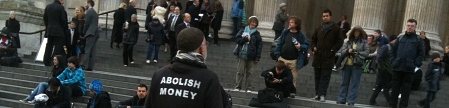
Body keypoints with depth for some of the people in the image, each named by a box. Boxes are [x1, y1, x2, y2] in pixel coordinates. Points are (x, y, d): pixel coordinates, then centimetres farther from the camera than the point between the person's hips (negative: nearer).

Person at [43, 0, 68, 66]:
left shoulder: (48, 7, 8)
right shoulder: (60, 7, -11)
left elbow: (45, 18, 13)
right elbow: (63, 20, -10)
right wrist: (65, 29, 2)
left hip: (49, 30, 7)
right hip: (58, 31, -6)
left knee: (49, 46, 11)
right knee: (57, 47, -5)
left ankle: (46, 62, 12)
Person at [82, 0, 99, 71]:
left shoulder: (89, 12, -6)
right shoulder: (95, 12, 22)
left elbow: (86, 23, -10)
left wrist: (84, 32, 1)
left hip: (90, 33, -9)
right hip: (95, 33, 9)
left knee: (87, 49, -12)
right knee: (93, 50, 5)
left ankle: (85, 65, -16)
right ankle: (90, 66, 4)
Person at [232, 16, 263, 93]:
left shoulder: (257, 34, 5)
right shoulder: (243, 31, 6)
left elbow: (259, 46, 2)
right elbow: (238, 40, -2)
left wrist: (257, 57, -4)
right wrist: (246, 39, -13)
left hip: (251, 56, 0)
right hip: (242, 55, 0)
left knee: (249, 72, 4)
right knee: (240, 71, 1)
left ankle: (248, 88, 10)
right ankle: (237, 87, 10)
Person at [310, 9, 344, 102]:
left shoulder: (336, 29, -1)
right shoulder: (319, 29, 14)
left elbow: (340, 42, -3)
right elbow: (313, 39, 24)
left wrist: (332, 50, -11)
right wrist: (313, 47, 6)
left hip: (328, 58, -5)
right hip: (318, 56, 5)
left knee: (325, 77, -5)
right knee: (317, 77, 8)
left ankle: (322, 95, -5)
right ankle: (317, 94, 14)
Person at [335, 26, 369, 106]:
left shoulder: (364, 42, 4)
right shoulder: (348, 42, 11)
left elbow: (366, 52, -3)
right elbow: (341, 51, 5)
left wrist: (358, 53, -17)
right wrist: (347, 51, -14)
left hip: (357, 65, -3)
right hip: (346, 64, 3)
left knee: (354, 84, -2)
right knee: (344, 83, 8)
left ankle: (351, 101, 1)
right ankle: (341, 100, 14)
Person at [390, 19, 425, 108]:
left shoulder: (419, 40, 5)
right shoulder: (400, 38, 13)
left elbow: (421, 54, 0)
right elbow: (393, 50, 15)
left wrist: (415, 64, -9)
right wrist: (393, 61, 3)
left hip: (409, 69, -3)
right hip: (397, 67, 3)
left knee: (406, 89, 1)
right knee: (395, 87, 7)